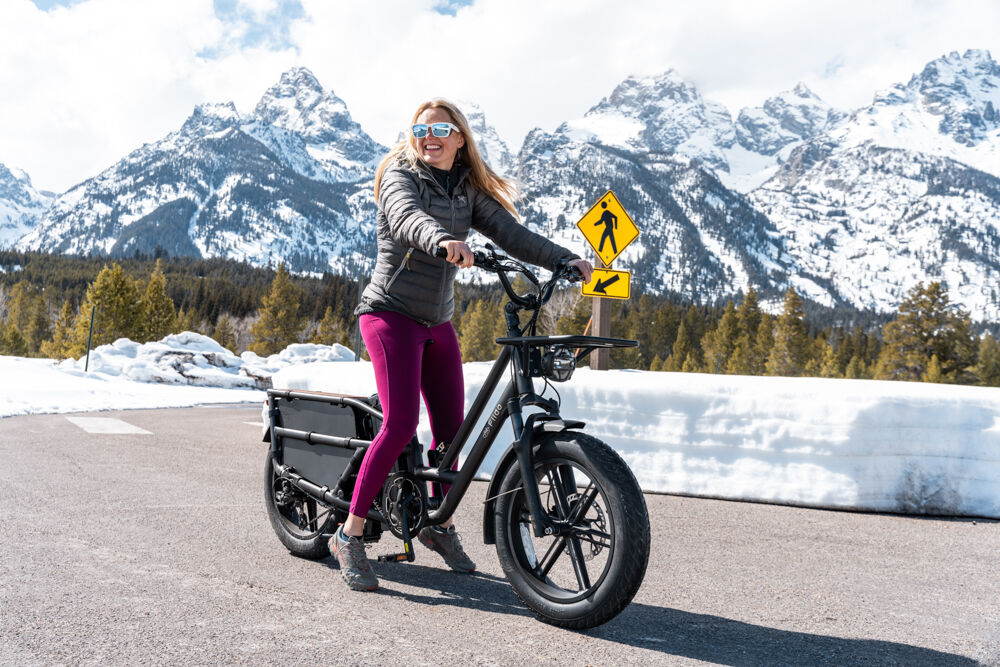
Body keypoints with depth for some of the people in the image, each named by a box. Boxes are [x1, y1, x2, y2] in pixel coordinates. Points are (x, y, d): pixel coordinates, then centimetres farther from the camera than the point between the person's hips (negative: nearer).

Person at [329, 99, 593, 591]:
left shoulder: (469, 190, 9)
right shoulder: (400, 174, -6)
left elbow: (511, 233, 1)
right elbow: (406, 217, -29)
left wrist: (567, 261, -13)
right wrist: (443, 241, -50)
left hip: (437, 322, 6)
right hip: (391, 313, -6)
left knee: (451, 428, 6)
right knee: (401, 424, -18)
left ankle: (440, 525, 26)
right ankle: (349, 535, -6)